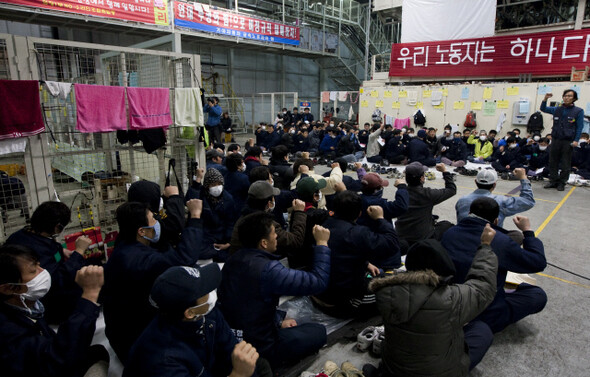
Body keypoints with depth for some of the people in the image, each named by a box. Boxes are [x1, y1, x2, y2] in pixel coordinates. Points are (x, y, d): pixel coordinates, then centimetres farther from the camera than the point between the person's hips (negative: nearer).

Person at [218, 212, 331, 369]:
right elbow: (319, 282, -26)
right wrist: (322, 243, -16)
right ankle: (269, 363, 1)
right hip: (259, 348, -8)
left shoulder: (233, 261, -4)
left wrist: (279, 320, 10)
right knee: (318, 331, 7)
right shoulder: (268, 269, -31)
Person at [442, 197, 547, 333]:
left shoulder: (449, 233, -5)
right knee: (539, 295, 11)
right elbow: (539, 263, -6)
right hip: (487, 318, -6)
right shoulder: (501, 242, -19)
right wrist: (528, 231, 5)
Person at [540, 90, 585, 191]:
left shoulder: (578, 111, 1)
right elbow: (543, 109, 19)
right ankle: (553, 181, 15)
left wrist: (576, 140, -11)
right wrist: (545, 99, 0)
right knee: (553, 161, 6)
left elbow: (579, 127, -1)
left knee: (565, 164, 2)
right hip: (555, 139, 3)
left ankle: (562, 183, 10)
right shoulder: (557, 110, 10)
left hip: (568, 141, -3)